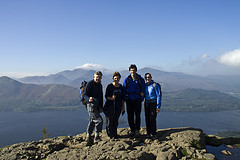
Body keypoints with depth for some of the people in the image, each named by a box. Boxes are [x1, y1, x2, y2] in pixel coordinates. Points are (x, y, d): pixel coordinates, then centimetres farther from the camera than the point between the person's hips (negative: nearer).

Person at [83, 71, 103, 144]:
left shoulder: (100, 85, 15)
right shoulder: (90, 84, -9)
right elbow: (85, 94, -13)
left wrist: (101, 107, 19)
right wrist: (88, 99, -35)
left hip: (97, 106, 8)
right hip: (91, 105, -8)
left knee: (92, 121, 15)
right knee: (99, 120, -12)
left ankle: (88, 137, 27)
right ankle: (96, 137, 1)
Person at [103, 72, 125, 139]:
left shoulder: (120, 86, 9)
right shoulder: (109, 86, -6)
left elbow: (122, 97, 15)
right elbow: (106, 96, -6)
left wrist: (123, 106, 14)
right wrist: (111, 98, -26)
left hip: (118, 106, 4)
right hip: (110, 106, -4)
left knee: (116, 120, 9)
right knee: (110, 120, -1)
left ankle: (115, 134, 22)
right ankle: (110, 135, 12)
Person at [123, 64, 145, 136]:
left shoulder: (140, 79, 3)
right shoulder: (127, 79, 6)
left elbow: (143, 90, 7)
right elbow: (124, 90, 8)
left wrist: (142, 98, -3)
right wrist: (125, 99, 1)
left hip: (137, 99, -1)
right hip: (129, 100, 1)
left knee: (137, 115, -1)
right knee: (130, 115, 4)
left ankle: (137, 130, 10)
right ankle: (132, 130, 15)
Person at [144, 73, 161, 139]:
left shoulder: (155, 85, -8)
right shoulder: (145, 85, 9)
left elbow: (158, 96, -9)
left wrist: (158, 106, -13)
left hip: (153, 103, -5)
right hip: (146, 104, 6)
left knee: (152, 119, -10)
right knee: (147, 119, 5)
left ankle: (154, 134, 0)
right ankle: (149, 133, 17)